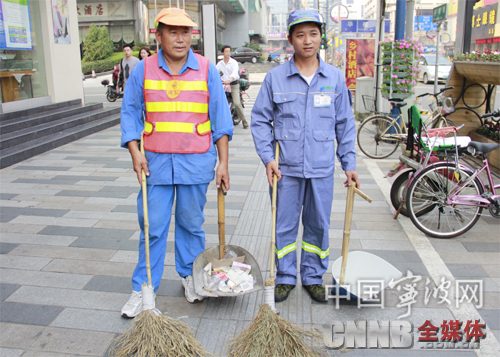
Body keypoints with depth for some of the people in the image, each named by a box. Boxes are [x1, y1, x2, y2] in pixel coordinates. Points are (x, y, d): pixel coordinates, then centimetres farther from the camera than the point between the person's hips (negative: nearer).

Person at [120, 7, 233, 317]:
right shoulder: (143, 71, 3)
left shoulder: (207, 70, 1)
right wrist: (135, 153, -8)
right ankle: (143, 289, 17)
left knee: (191, 223, 11)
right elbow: (131, 114, 6)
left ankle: (190, 275, 32)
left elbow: (221, 119, 1)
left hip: (196, 161, 0)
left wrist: (223, 163, -4)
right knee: (152, 227, 4)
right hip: (156, 161, 1)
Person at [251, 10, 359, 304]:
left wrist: (349, 164, 6)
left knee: (319, 225, 11)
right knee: (284, 225, 8)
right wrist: (267, 157, -7)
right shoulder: (276, 77, -1)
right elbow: (260, 119, 3)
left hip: (322, 169, 1)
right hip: (286, 168, -1)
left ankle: (313, 277, 30)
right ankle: (286, 277, 27)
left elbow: (345, 124, 9)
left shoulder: (335, 78, 4)